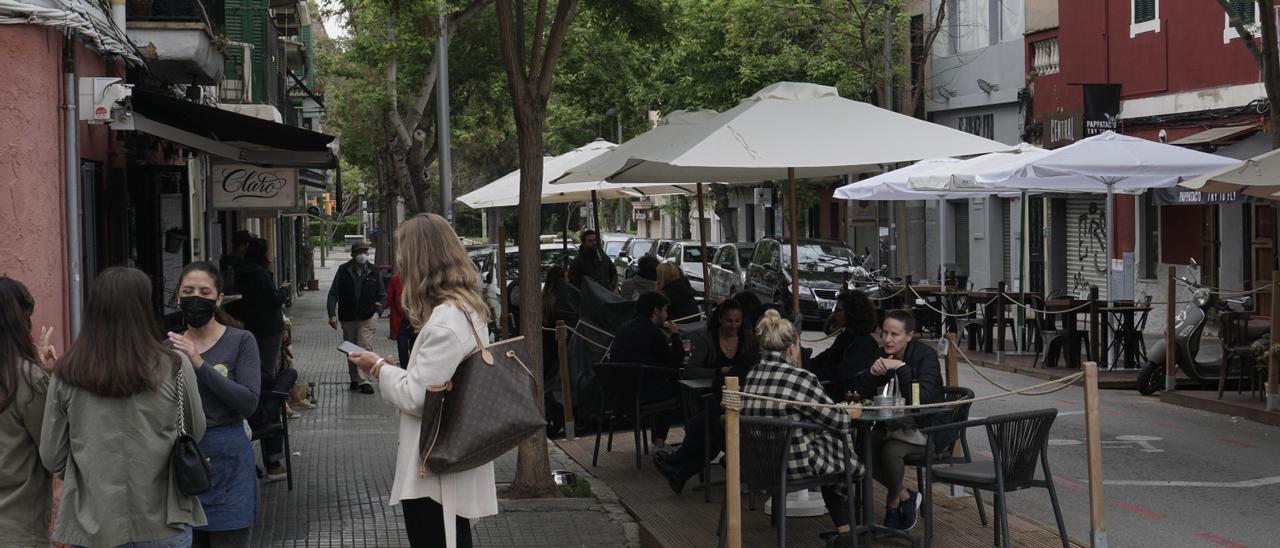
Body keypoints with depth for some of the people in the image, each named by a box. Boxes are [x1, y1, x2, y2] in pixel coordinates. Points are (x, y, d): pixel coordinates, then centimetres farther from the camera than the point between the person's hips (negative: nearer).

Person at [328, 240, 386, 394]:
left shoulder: (374, 272, 3)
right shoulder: (343, 271, 1)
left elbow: (383, 295, 12)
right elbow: (333, 294, 0)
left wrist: (378, 309, -7)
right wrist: (332, 314, -12)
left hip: (367, 318, -2)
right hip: (347, 318, 2)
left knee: (365, 348, -13)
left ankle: (363, 380, -14)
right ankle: (354, 379, 23)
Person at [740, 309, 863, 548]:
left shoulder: (752, 376, 0)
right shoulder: (800, 378, -20)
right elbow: (834, 419, -9)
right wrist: (850, 414, 15)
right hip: (796, 464, -7)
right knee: (843, 446, 22)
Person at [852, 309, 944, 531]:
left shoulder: (926, 356, -14)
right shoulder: (883, 355, 3)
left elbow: (922, 398, -27)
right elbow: (863, 393, 0)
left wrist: (901, 368, -32)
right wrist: (872, 372, -19)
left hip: (926, 428, -6)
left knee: (890, 450, -31)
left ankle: (893, 501, -1)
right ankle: (904, 496, 0)